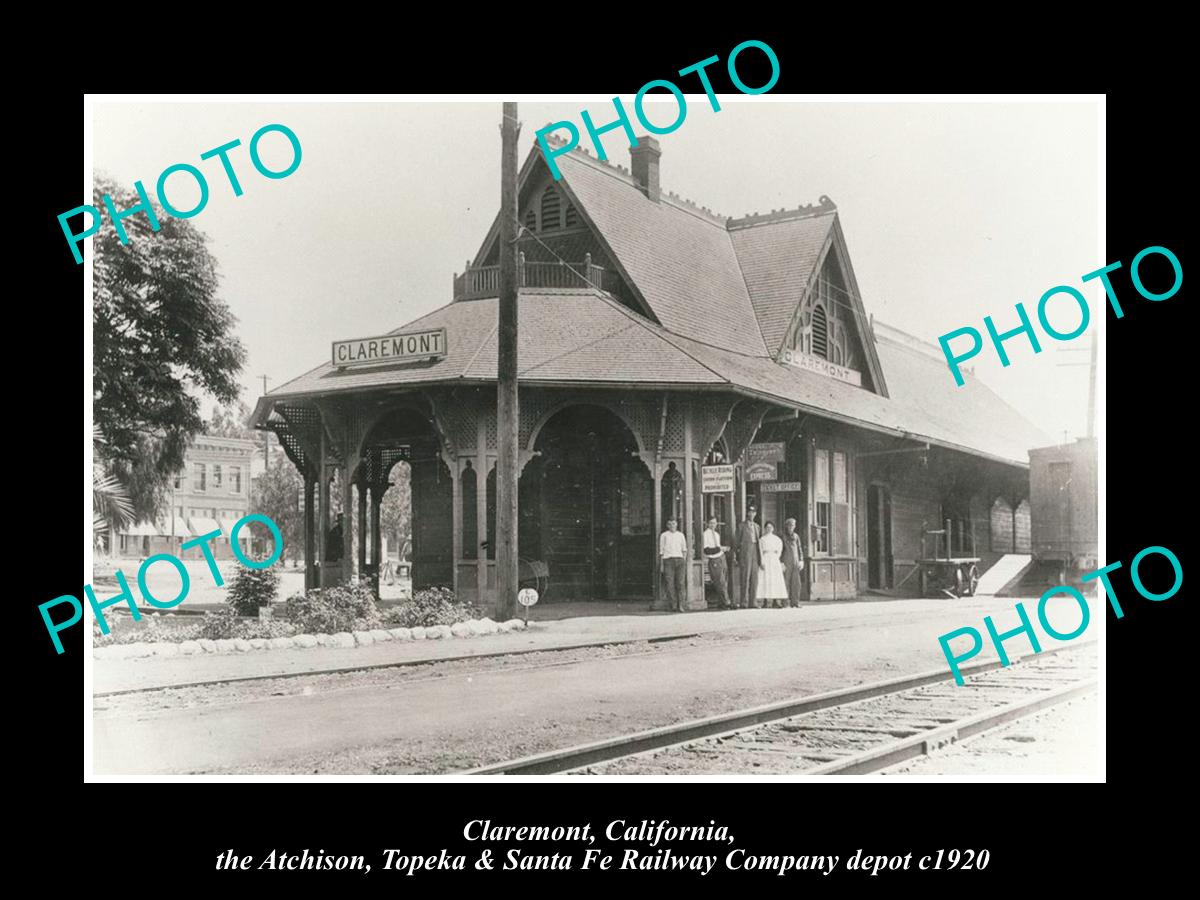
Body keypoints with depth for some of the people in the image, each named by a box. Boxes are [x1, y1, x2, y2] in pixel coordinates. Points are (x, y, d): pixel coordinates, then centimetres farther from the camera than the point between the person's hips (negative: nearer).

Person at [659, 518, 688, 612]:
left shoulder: (680, 535, 17)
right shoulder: (664, 535, 10)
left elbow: (684, 549, 20)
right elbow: (661, 551, 10)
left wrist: (684, 560, 6)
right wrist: (661, 564, 5)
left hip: (679, 559, 2)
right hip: (668, 559, -2)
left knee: (680, 582, -5)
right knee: (670, 583, -9)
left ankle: (680, 605, -4)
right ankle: (672, 605, -7)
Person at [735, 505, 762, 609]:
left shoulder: (757, 526, 18)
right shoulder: (741, 526, 4)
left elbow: (760, 541, 20)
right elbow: (737, 542, 3)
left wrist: (760, 557, 12)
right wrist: (737, 556, -3)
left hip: (755, 553, 5)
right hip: (745, 554, -5)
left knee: (754, 578, 3)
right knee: (745, 578, -7)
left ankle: (753, 602, 7)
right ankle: (743, 603, -6)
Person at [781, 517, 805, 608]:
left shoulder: (796, 536, 13)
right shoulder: (783, 536, 0)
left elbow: (800, 549, 15)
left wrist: (801, 560, 5)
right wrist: (781, 562, -9)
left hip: (795, 561, 4)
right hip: (786, 562, -4)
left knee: (797, 582, -1)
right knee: (786, 581, -5)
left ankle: (795, 602, 3)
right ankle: (786, 602, -2)